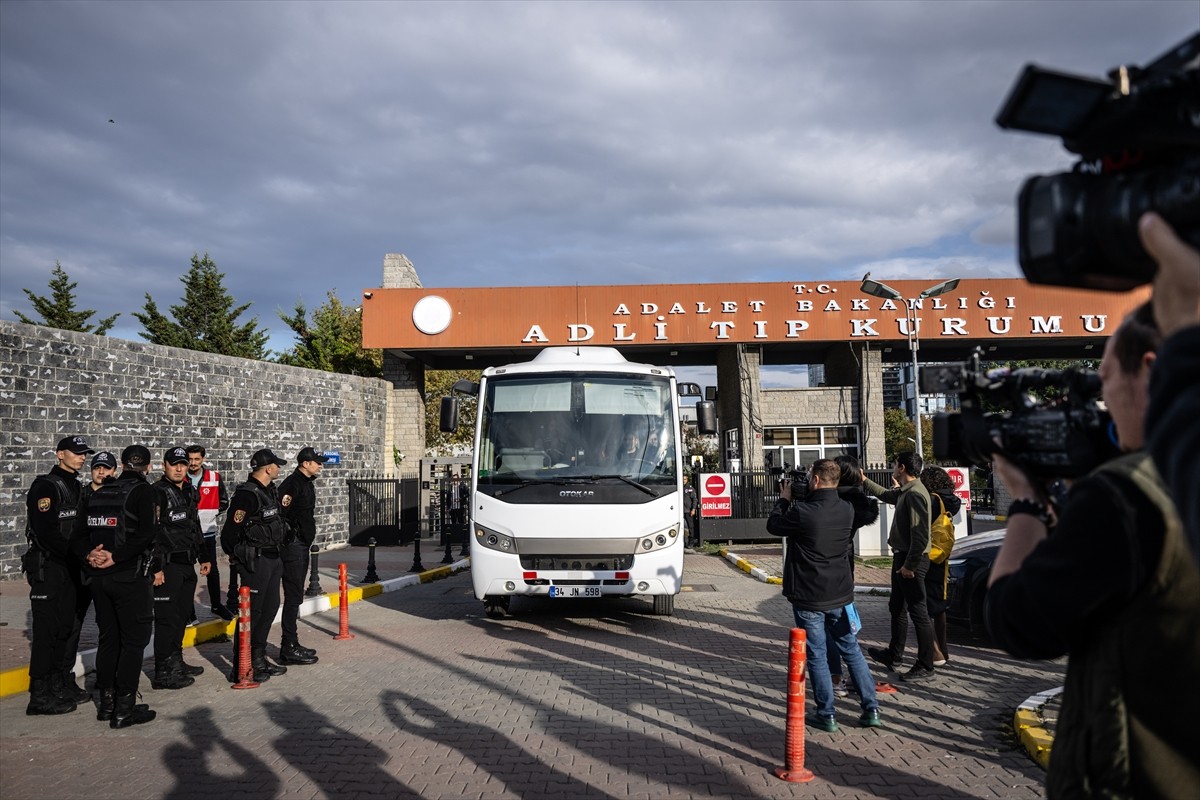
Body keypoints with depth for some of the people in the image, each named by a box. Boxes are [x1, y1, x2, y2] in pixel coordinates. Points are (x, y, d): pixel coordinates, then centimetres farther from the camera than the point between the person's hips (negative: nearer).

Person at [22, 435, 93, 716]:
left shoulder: (75, 487, 14)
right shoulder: (45, 487, -12)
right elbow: (46, 533, -21)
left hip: (70, 567, 8)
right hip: (47, 568, -8)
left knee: (67, 627, 12)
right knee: (46, 630, -4)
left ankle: (59, 686, 23)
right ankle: (40, 697, 3)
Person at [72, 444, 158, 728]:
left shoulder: (97, 494, 11)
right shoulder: (144, 491, -8)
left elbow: (78, 536, 6)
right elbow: (147, 533, -22)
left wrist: (90, 554, -7)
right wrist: (115, 556, -16)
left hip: (99, 578, 7)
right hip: (131, 577, -6)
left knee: (108, 639, 16)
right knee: (134, 640, 1)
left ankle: (106, 703, 24)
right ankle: (124, 708, 3)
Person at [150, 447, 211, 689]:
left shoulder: (189, 492, 15)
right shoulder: (157, 493, -11)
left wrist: (203, 557, 23)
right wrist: (156, 567, -22)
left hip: (187, 564, 9)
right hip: (167, 566, -8)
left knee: (183, 614, 15)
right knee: (167, 618, -5)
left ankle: (176, 662, 28)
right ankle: (163, 673, 2)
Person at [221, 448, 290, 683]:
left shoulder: (270, 491, 11)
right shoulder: (246, 494, -18)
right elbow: (230, 531, -17)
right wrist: (237, 556, -6)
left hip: (273, 559, 9)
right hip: (255, 561, -9)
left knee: (270, 608, 16)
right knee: (251, 612, -3)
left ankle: (258, 660, 29)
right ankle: (240, 669, 6)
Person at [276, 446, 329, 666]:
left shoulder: (306, 483, 15)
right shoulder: (292, 484, -16)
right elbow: (280, 514, -25)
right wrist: (290, 537, -21)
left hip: (301, 546, 10)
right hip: (293, 547, -10)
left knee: (296, 596, 15)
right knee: (293, 597, -6)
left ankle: (291, 644, 23)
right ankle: (289, 649, -1)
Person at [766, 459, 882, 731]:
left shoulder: (801, 512, -22)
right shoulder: (847, 511, -3)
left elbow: (773, 525, -5)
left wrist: (784, 499, 9)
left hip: (809, 597, -5)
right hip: (840, 595, 5)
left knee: (816, 655, 7)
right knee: (851, 650, 17)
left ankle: (827, 715, 13)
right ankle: (871, 709, 19)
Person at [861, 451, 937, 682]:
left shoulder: (914, 494, -21)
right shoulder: (905, 492, 11)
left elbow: (920, 534, -25)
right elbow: (886, 495, 36)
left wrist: (910, 565, -23)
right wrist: (865, 481, 39)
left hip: (911, 560, -11)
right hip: (902, 558, 11)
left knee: (918, 613, -3)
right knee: (897, 609, 21)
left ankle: (925, 667, 4)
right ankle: (894, 655, 34)